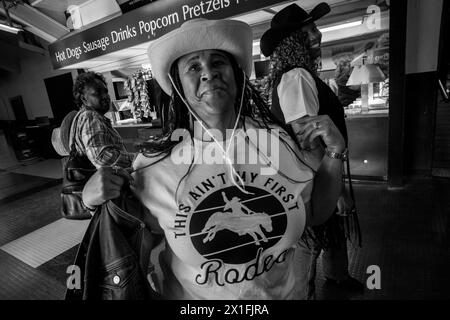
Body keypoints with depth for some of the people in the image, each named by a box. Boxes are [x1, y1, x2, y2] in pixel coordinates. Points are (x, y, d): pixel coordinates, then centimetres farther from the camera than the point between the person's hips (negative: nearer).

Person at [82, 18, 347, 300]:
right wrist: (93, 199, -23)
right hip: (193, 294, -1)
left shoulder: (277, 138, -15)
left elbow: (316, 213, -4)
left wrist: (334, 153, -15)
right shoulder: (156, 162, -20)